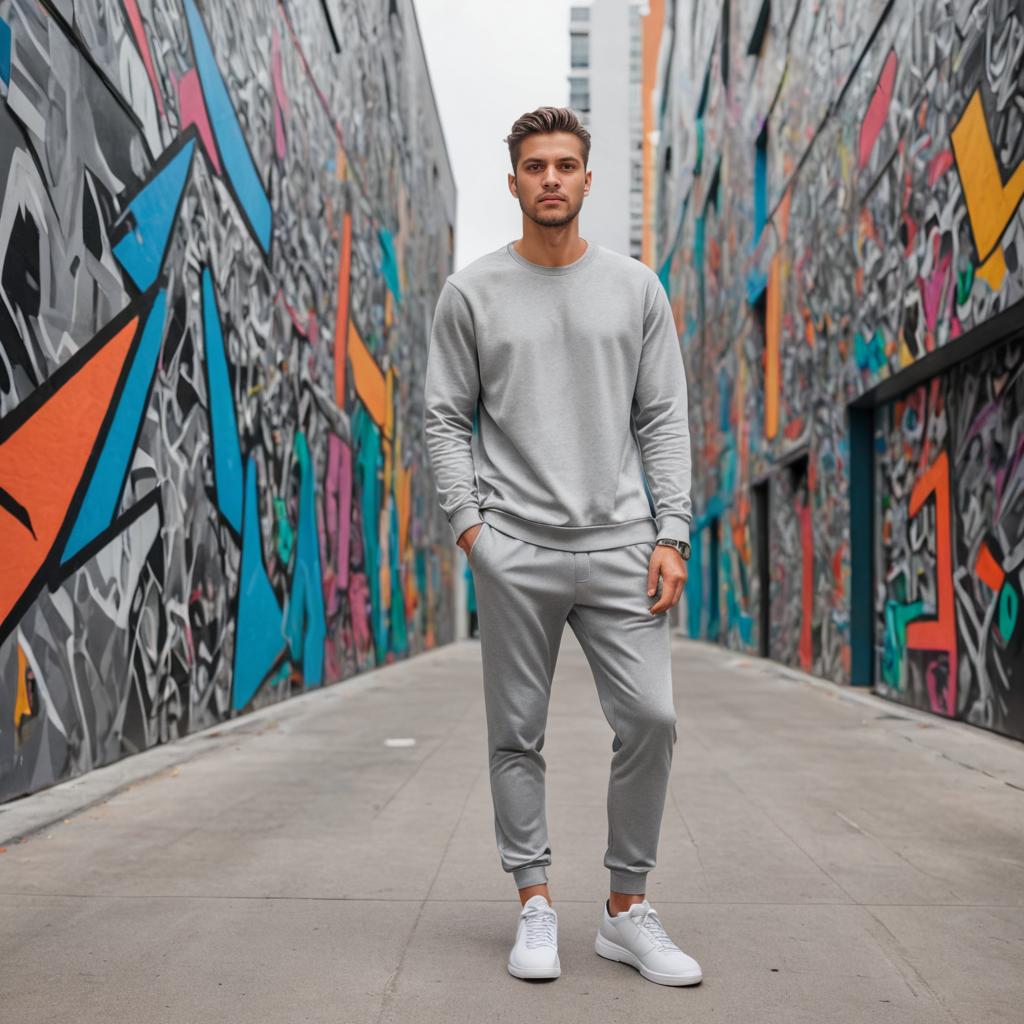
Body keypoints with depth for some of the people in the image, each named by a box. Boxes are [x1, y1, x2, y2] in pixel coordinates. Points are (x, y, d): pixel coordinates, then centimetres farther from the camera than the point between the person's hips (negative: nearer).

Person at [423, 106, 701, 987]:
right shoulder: (472, 293, 3)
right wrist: (469, 522, -7)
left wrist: (672, 533, -3)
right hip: (514, 550, -1)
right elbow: (446, 419, 4)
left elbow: (664, 420, 5)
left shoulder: (636, 287, 7)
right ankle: (536, 906, 20)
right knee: (518, 734, 5)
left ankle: (628, 909, 12)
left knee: (651, 719, -4)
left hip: (618, 544, 1)